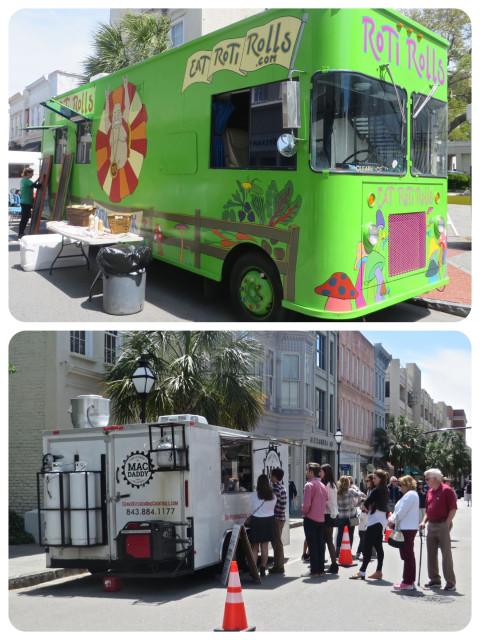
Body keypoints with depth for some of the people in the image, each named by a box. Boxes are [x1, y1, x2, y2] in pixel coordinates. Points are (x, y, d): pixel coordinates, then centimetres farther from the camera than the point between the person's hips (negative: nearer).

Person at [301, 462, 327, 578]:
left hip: (310, 519, -7)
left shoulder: (310, 485, -15)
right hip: (321, 518, 8)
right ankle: (320, 569, 15)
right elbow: (325, 502, 12)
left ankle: (314, 571, -2)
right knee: (320, 545, 11)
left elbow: (306, 503, -19)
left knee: (312, 545, -4)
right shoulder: (322, 485, 10)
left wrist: (304, 512, -2)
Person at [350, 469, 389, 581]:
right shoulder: (386, 491, 12)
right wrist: (371, 507, 3)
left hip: (375, 520, -9)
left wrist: (368, 507, 9)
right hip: (382, 520, 9)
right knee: (378, 546, 9)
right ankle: (378, 572, 9)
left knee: (367, 546, -7)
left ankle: (362, 572, -7)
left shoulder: (377, 490, -15)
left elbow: (366, 503, -12)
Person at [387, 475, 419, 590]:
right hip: (407, 528, 11)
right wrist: (392, 519, 8)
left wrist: (393, 521, -7)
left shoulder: (410, 495, -15)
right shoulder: (410, 494, 19)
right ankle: (409, 581, 21)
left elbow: (401, 512, -19)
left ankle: (408, 582, -4)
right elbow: (399, 510, 21)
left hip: (407, 529, -11)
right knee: (408, 555, 14)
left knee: (408, 555, -7)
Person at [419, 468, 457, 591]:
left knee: (446, 554, -4)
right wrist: (424, 521, 9)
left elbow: (453, 509, -13)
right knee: (431, 554, 10)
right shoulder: (430, 492, 13)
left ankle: (450, 582, 1)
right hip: (431, 525, 8)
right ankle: (435, 579, 20)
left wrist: (447, 524, -16)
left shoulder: (447, 490, -10)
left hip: (443, 525, -8)